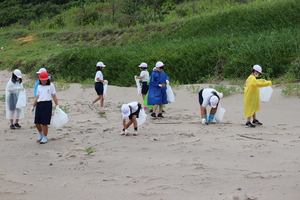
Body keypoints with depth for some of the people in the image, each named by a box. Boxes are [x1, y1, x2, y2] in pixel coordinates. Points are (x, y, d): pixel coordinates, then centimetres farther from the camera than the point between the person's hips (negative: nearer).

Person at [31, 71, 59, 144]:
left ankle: (45, 137, 8)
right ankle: (41, 134, 30)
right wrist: (33, 106, 16)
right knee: (37, 122, 5)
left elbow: (54, 96, 5)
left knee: (44, 123, -7)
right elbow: (37, 97, 19)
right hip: (39, 104, 4)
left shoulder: (51, 86, 5)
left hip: (47, 104, -4)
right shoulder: (39, 87, 15)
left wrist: (57, 105, -1)